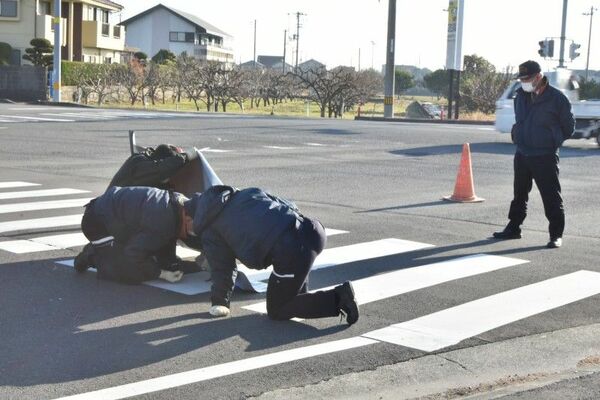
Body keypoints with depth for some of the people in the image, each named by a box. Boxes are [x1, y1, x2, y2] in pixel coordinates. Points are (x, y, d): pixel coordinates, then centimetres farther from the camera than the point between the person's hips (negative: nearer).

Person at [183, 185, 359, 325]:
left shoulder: (209, 234, 13)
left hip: (289, 253, -8)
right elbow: (287, 204, 35)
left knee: (277, 311, 12)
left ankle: (337, 299, -4)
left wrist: (219, 303, 32)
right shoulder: (243, 195, 31)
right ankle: (301, 295, 26)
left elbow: (222, 270, 17)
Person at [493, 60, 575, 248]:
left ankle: (556, 235, 2)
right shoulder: (521, 95, 7)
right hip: (522, 154, 6)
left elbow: (569, 126, 1)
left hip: (545, 157, -6)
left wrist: (553, 140, 10)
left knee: (551, 198, -4)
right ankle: (513, 228, 27)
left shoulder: (556, 98, -11)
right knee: (519, 195, 16)